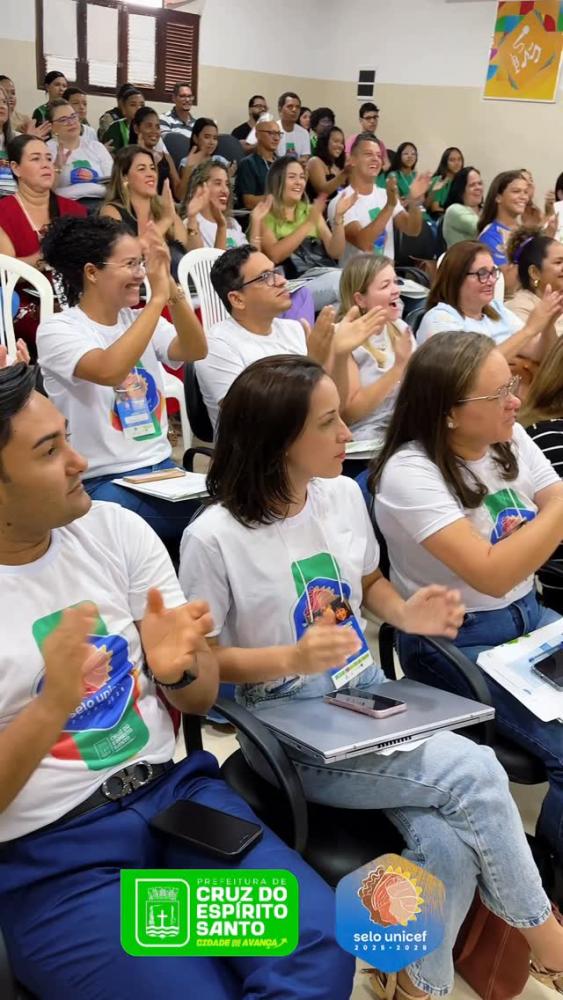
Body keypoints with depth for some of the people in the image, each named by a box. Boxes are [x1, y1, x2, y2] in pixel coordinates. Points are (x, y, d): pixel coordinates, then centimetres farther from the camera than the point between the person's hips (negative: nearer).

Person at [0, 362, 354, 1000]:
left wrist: (177, 669, -17)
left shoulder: (115, 528, 1)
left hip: (173, 790, 3)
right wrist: (53, 705, -27)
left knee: (320, 946, -16)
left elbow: (203, 699, 5)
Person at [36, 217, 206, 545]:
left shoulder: (139, 320, 10)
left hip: (162, 468, 6)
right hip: (102, 483, -6)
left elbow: (195, 351, -8)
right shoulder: (57, 330, -8)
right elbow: (109, 371, -29)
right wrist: (158, 298, -26)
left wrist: (171, 288, -22)